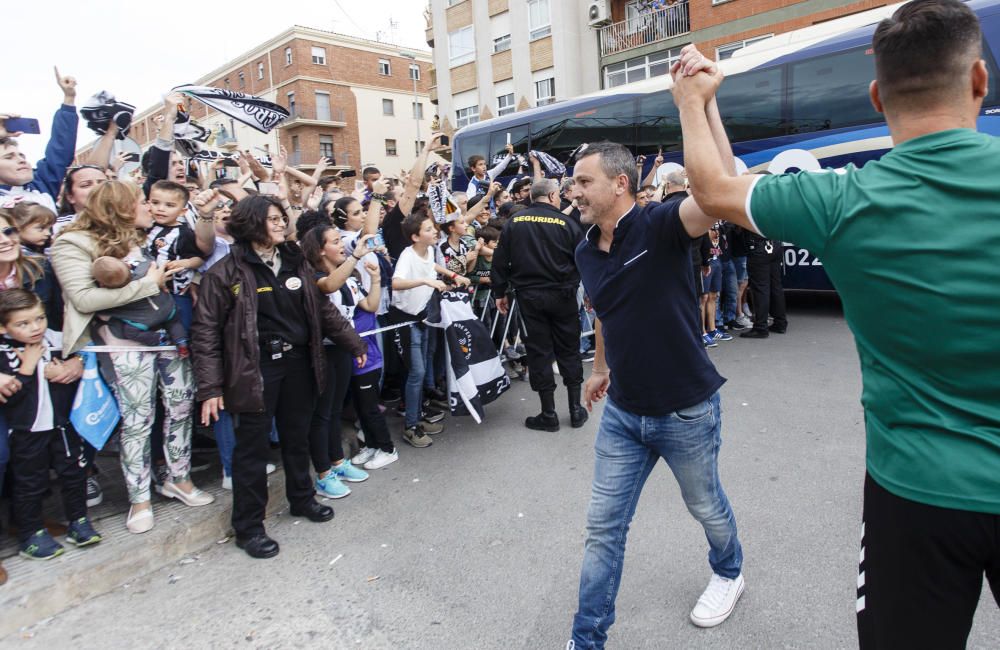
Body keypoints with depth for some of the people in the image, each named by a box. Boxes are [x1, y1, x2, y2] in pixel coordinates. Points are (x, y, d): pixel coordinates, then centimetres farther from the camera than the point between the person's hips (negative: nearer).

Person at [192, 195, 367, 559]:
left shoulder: (296, 263, 9)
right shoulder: (227, 271, -9)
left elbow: (322, 309, 14)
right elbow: (206, 331, -10)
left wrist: (353, 344, 13)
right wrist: (210, 388, -14)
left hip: (298, 362, 5)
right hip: (255, 369, -5)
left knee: (297, 436, 18)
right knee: (253, 447, 4)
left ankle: (302, 499, 39)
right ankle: (248, 526, 19)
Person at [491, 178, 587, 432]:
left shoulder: (514, 223, -1)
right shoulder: (566, 223, -5)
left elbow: (500, 261, 0)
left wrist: (500, 292, 10)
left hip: (529, 297, 1)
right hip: (563, 295, 0)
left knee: (539, 352, 6)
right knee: (569, 350, 12)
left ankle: (548, 414, 11)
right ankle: (576, 409, 18)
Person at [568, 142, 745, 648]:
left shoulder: (658, 225, -19)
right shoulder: (585, 252, 2)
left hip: (687, 410, -5)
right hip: (622, 412, 5)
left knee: (706, 506, 22)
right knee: (603, 527, 8)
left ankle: (728, 573, 55)